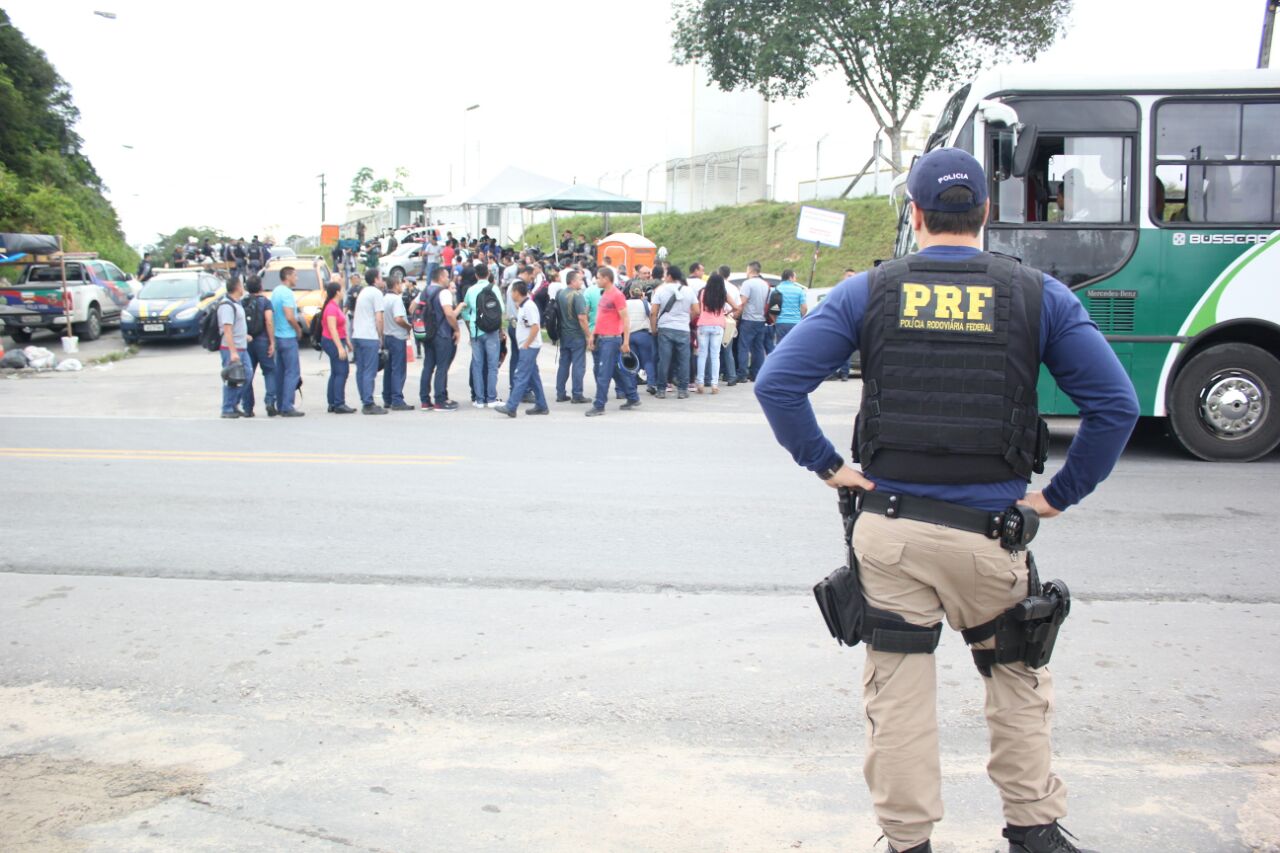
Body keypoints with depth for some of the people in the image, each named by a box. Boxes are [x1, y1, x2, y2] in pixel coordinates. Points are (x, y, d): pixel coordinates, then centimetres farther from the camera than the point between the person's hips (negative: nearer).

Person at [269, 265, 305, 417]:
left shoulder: (275, 291, 13)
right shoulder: (287, 293, -15)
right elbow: (290, 316, -23)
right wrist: (298, 329, -7)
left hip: (278, 336, 9)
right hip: (288, 337, -9)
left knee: (280, 372, 12)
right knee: (292, 372, -8)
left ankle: (280, 405, 16)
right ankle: (287, 407, -11)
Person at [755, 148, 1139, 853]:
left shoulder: (867, 292, 0)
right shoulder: (1038, 295, 0)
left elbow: (777, 383, -5)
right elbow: (1116, 405, -3)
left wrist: (826, 464, 3)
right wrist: (1061, 494, 3)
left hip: (889, 527, 0)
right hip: (990, 531, 0)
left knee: (896, 691, 11)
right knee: (1016, 680, 21)